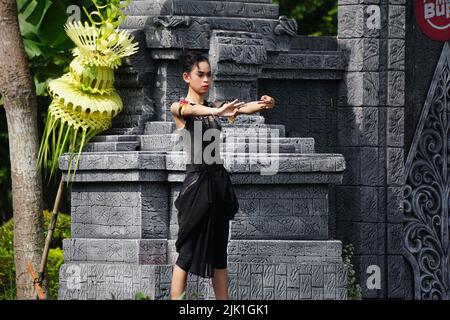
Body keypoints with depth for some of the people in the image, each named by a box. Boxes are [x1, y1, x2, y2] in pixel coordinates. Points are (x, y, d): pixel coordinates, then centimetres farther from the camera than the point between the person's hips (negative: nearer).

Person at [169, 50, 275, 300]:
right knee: (187, 252, -4)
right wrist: (217, 111, -49)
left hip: (219, 184, 6)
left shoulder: (214, 106, 14)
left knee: (218, 253, 8)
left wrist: (263, 104, -25)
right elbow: (193, 110, -27)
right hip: (196, 183, -6)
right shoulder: (179, 108, -3)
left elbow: (243, 108, -2)